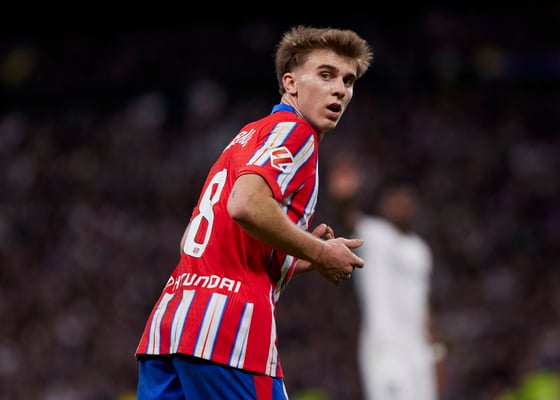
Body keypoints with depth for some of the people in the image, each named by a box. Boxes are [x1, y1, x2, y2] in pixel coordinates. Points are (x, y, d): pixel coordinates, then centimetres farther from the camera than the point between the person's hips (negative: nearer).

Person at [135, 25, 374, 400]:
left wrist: (296, 260, 19)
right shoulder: (294, 130, -2)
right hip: (229, 324, -9)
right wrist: (319, 253, -8)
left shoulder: (251, 134, 26)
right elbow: (246, 204, -21)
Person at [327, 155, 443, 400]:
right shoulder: (372, 236, -2)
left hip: (418, 354, 7)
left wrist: (433, 354, 21)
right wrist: (344, 199, -49)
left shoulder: (420, 249, 19)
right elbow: (349, 220, -25)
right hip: (384, 350, -7)